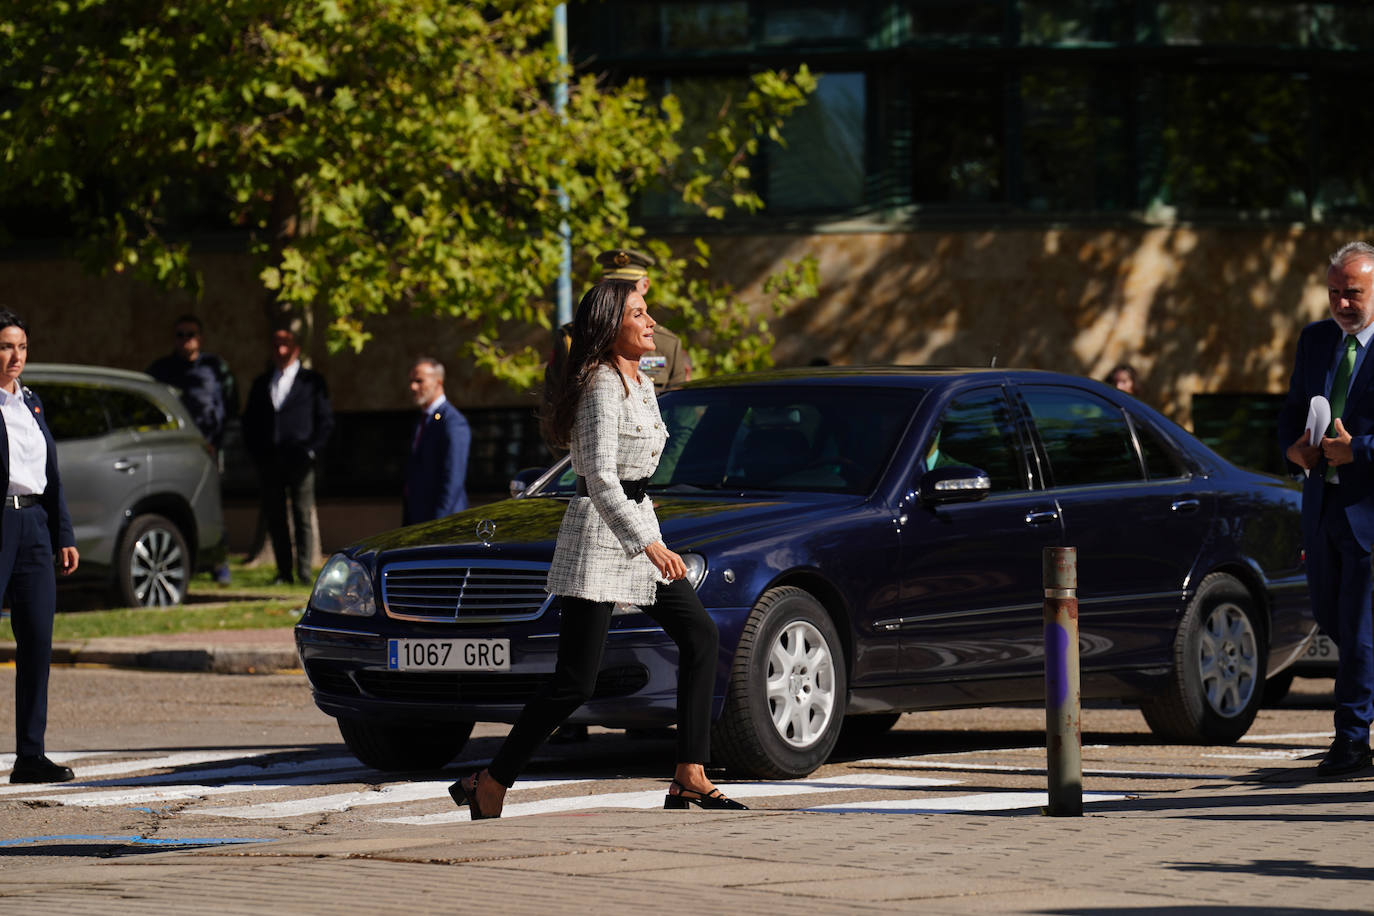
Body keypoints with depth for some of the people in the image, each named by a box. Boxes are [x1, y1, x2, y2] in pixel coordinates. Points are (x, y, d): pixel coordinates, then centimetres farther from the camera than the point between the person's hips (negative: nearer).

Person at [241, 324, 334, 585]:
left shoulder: (312, 382, 6)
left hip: (299, 462, -4)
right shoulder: (261, 383, 17)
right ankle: (284, 572, 10)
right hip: (269, 462, 4)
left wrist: (311, 451, -7)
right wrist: (255, 453, 4)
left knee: (302, 518, -5)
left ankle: (304, 573, -5)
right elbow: (249, 421, 18)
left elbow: (326, 421, 4)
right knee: (274, 519, 4)